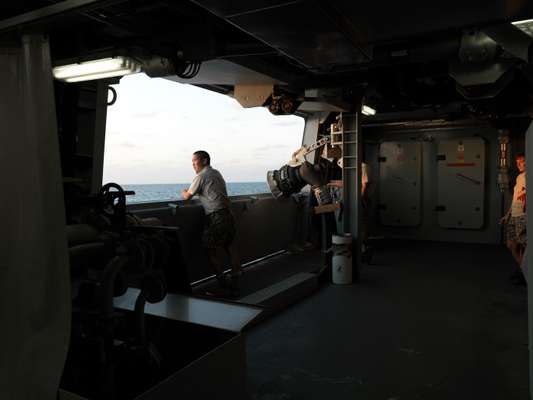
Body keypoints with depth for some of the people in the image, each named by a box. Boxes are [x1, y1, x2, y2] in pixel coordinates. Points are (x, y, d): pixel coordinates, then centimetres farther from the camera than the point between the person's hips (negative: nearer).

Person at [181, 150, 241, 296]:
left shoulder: (201, 176, -6)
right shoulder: (217, 173, 18)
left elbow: (187, 197, 3)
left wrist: (183, 192, 26)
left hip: (216, 217, -8)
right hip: (228, 214, 8)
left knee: (211, 251, 0)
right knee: (230, 247, 9)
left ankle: (223, 287, 2)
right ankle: (235, 286, 14)